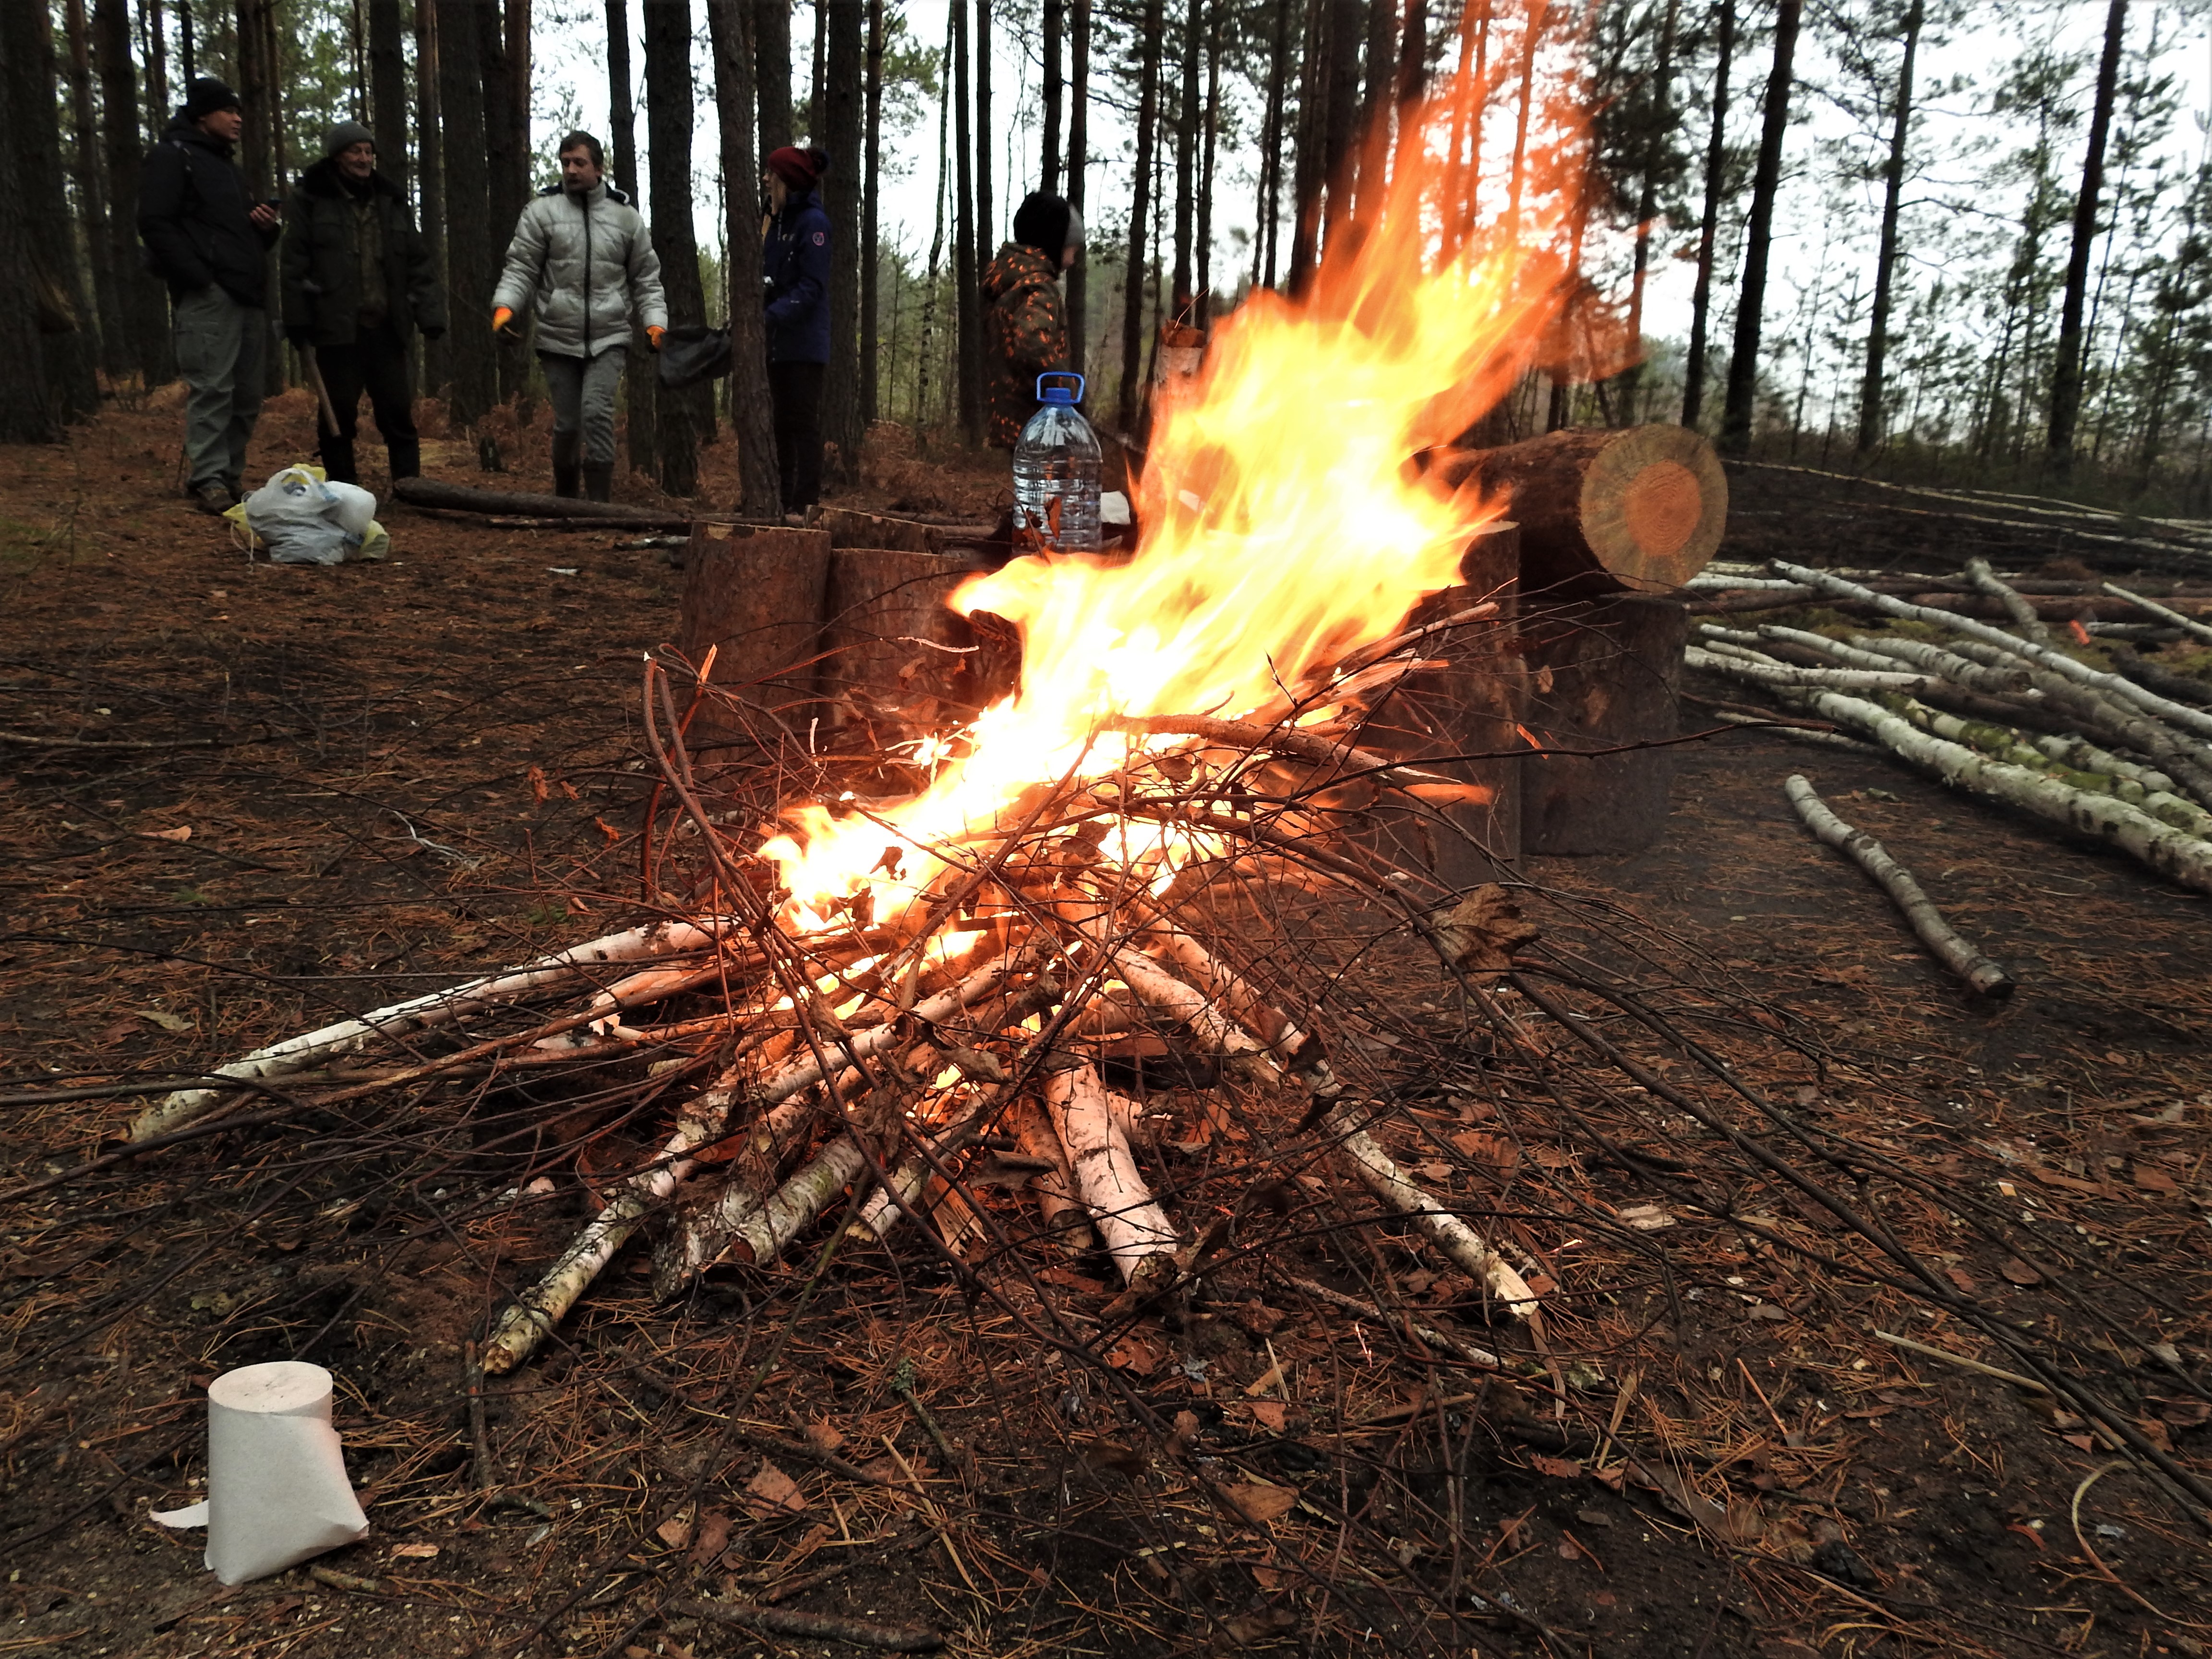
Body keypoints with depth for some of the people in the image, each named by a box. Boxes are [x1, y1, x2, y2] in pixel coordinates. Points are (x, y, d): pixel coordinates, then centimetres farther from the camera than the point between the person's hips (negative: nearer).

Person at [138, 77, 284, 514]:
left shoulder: (229, 168, 28)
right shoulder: (172, 157, 2)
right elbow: (155, 224, -9)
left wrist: (267, 227, 10)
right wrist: (198, 276, -18)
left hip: (248, 296, 8)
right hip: (208, 296, -8)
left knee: (247, 396, 6)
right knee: (212, 389, -14)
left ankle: (232, 476, 12)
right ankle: (208, 480, -14)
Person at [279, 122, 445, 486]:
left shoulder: (391, 202, 14)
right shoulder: (310, 201, 3)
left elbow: (418, 264, 12)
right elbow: (295, 266, -2)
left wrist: (430, 313, 1)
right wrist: (298, 322, -8)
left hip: (386, 329, 3)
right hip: (337, 329, -3)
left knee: (398, 412, 2)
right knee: (339, 414, 3)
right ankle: (342, 487, 12)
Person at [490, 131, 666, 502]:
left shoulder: (626, 216, 6)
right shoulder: (543, 211, 1)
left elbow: (646, 278, 11)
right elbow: (520, 268, 0)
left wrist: (655, 322, -2)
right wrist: (505, 305, -17)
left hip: (608, 338, 0)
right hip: (558, 339, 1)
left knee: (597, 412, -18)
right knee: (567, 424, 5)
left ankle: (599, 504, -12)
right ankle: (564, 500, 26)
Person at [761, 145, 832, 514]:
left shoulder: (813, 222, -10)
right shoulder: (777, 221, 15)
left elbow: (811, 287, -17)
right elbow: (770, 279, 17)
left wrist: (771, 317, -25)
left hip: (804, 343, -8)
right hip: (778, 344, 8)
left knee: (804, 423, -7)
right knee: (784, 423, 10)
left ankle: (806, 504, -6)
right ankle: (785, 501, 14)